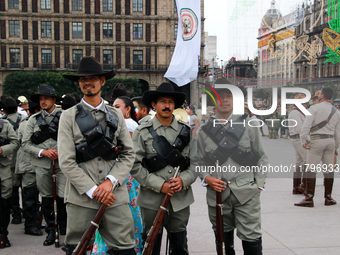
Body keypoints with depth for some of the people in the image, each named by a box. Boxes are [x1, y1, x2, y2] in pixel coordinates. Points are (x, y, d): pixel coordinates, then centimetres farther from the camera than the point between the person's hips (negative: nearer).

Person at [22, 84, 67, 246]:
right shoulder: (34, 119, 10)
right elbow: (25, 144, 5)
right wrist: (43, 152, -9)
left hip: (62, 162, -2)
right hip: (41, 164, 2)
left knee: (63, 197, -5)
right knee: (46, 198, 8)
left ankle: (64, 230, 13)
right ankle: (50, 231, 22)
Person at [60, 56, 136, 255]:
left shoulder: (116, 115, 14)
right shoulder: (69, 116, 5)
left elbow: (129, 155, 8)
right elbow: (66, 162, -3)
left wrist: (110, 181, -8)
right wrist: (93, 191, -9)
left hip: (115, 197, 2)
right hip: (81, 198, -1)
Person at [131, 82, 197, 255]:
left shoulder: (186, 131, 7)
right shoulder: (142, 132, 0)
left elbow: (196, 163, 6)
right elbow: (135, 166, -6)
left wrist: (184, 180, -12)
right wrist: (159, 185, -14)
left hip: (181, 200, 2)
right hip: (152, 201, -2)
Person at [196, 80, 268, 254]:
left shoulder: (249, 125, 4)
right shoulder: (204, 130, 7)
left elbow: (261, 158, 7)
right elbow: (200, 162, 11)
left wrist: (259, 185, 1)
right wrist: (206, 178, -7)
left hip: (246, 194, -2)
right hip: (217, 193, 2)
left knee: (251, 239, -3)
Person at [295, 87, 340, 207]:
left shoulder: (315, 108, -4)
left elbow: (306, 125, -13)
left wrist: (303, 140, -5)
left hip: (317, 140, -6)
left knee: (311, 169, -5)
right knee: (329, 169, 10)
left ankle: (309, 199, -7)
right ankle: (328, 198, 16)